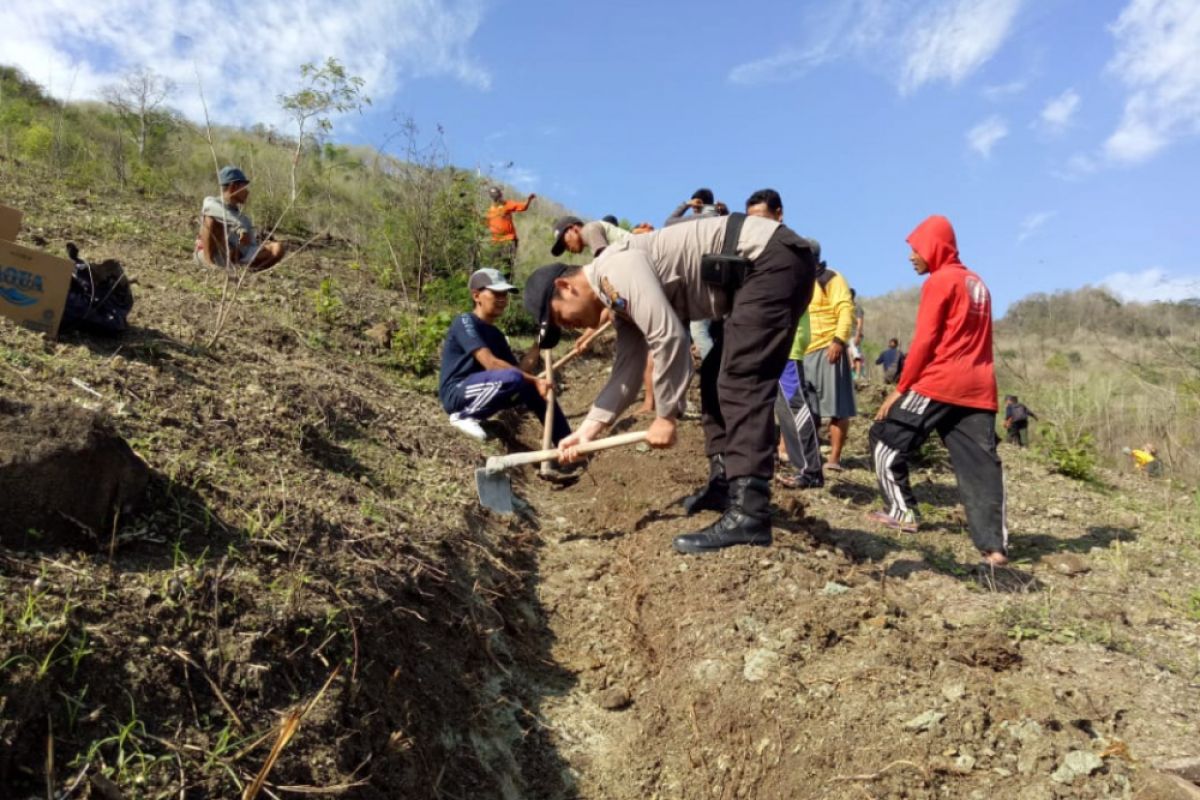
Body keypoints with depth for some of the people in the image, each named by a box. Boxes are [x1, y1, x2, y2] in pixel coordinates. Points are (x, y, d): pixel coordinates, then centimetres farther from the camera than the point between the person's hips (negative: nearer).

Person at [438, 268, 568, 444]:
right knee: (513, 379, -31)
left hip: (478, 396, 9)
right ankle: (463, 415, -13)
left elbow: (520, 370, 8)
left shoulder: (496, 335, 17)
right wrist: (535, 380, -21)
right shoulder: (465, 321, -9)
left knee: (535, 390, 3)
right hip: (456, 394, -9)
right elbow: (491, 363, -21)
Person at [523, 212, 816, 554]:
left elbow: (669, 338, -24)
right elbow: (626, 375, 16)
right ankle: (724, 483, 21)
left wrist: (665, 416, -13)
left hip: (775, 259, -11)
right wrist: (586, 431, 11)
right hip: (755, 271, 11)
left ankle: (748, 514, -20)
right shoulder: (622, 300, 15)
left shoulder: (616, 268, -16)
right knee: (717, 377, 16)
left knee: (740, 382, -17)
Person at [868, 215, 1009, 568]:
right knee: (980, 463, 2)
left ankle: (903, 512, 8)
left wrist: (900, 388, -7)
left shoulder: (939, 281, -3)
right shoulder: (977, 283, 22)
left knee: (887, 440, 7)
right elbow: (978, 341, 21)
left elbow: (924, 341, -10)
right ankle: (995, 545, -4)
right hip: (979, 388, 8)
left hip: (938, 382, -8)